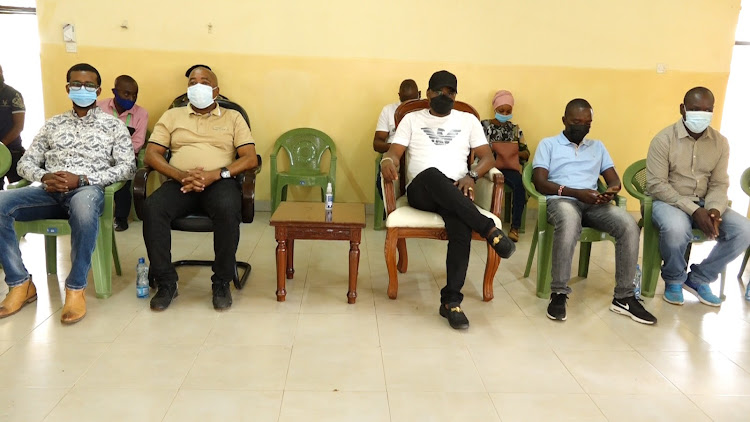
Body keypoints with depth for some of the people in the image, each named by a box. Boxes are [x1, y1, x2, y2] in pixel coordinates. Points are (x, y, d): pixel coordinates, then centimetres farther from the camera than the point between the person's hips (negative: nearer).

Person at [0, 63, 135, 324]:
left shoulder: (113, 125, 12)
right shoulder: (53, 124, 22)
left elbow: (127, 167, 0)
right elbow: (25, 163, 18)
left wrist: (82, 179, -12)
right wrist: (45, 177, -7)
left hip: (88, 190, -4)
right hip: (51, 191, 4)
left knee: (84, 204, -42)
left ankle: (76, 288, -26)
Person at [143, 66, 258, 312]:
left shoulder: (233, 118, 16)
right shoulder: (172, 116, 21)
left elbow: (251, 158, 3)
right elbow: (151, 154, 9)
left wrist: (215, 174, -14)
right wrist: (181, 175, -11)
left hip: (219, 181, -1)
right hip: (180, 182, 2)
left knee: (228, 208, -37)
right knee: (153, 207, -31)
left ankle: (222, 282, -19)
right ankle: (166, 282, -15)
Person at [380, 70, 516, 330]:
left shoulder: (468, 120, 21)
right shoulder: (412, 119, 19)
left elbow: (487, 157, 14)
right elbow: (394, 151, 7)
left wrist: (472, 176, -9)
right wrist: (387, 160, -20)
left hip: (455, 194, 1)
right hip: (420, 190, -1)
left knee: (461, 226, -35)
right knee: (432, 174, -39)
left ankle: (451, 301, -31)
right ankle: (489, 229, -38)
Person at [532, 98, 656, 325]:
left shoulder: (597, 146, 27)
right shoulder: (548, 144, 12)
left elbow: (614, 179, 19)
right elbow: (540, 182, -2)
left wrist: (611, 191, -8)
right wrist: (576, 192, -15)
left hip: (593, 203, 4)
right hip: (561, 200, -4)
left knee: (629, 225, -26)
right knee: (570, 221, -41)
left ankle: (623, 297, -18)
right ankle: (559, 293, -31)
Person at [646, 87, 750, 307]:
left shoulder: (720, 142, 4)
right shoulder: (664, 139, -12)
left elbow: (719, 184, 3)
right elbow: (656, 185, -17)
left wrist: (714, 209, -20)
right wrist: (693, 211, -24)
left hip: (704, 204, 5)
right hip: (668, 201, -5)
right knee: (676, 229, -38)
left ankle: (699, 278, 3)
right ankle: (674, 279, -4)